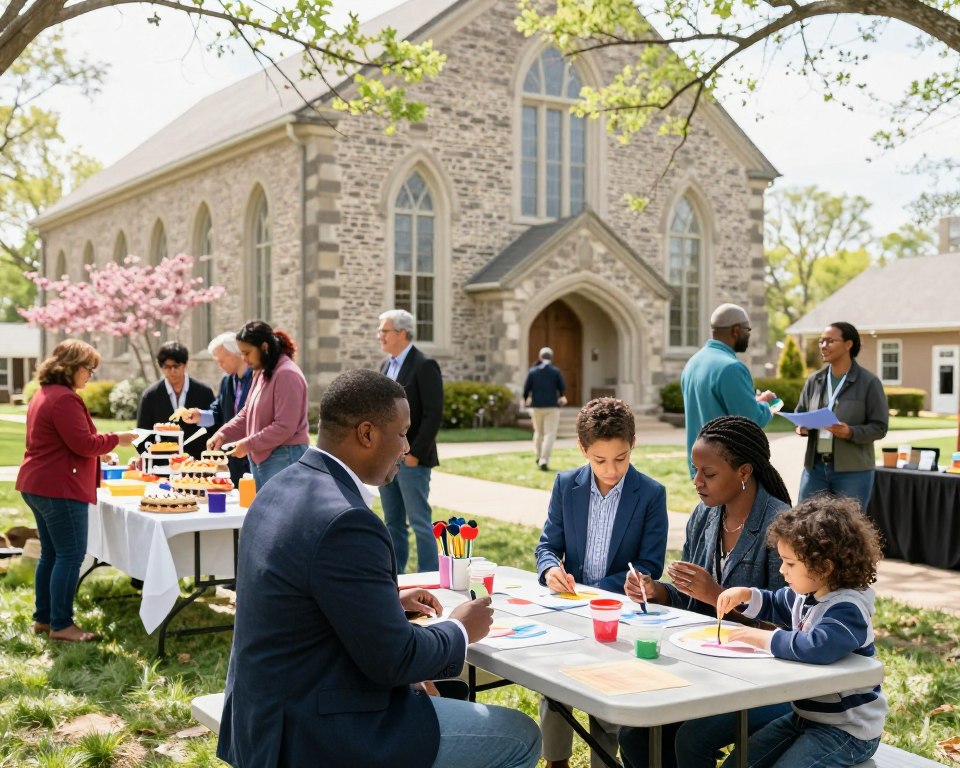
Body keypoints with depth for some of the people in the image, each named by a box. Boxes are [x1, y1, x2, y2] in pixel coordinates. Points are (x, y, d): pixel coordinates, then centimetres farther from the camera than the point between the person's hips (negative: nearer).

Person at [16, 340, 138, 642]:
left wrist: (105, 441, 20)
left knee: (51, 554, 16)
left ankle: (43, 618, 23)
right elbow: (83, 444, -20)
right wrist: (116, 439, -6)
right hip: (60, 488, -11)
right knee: (70, 556, -6)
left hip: (37, 485, 11)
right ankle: (61, 625, -2)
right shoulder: (64, 399, -18)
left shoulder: (44, 394, 16)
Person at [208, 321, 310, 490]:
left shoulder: (286, 375, -16)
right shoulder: (261, 373, 14)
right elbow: (246, 414, 17)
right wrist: (223, 434, 2)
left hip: (284, 459, -9)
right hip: (261, 457, 9)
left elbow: (284, 427, -20)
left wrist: (248, 444, -16)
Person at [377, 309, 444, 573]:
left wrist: (414, 454, -17)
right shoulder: (386, 365, 14)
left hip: (410, 460, -7)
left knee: (420, 522, -3)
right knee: (393, 522, 12)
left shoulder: (424, 366, -10)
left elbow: (434, 415, -15)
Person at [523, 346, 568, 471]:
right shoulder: (556, 371, -4)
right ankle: (544, 461, -13)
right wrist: (561, 396, 22)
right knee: (549, 434, -3)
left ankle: (539, 456, 19)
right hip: (552, 406, -2)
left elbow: (526, 388, -2)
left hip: (536, 406, 2)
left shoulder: (532, 371, 0)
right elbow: (562, 387, -1)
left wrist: (526, 398, 19)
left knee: (539, 432, 21)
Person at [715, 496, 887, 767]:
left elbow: (816, 647, -45)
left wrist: (764, 638, -30)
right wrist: (745, 595, 5)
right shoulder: (807, 595, 3)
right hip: (805, 716, 10)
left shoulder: (848, 609, -26)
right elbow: (775, 605, 26)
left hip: (848, 730, -10)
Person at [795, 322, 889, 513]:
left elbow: (879, 427, -6)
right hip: (815, 467, 4)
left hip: (853, 471, -4)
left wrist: (851, 433, -23)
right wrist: (801, 426, -6)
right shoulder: (814, 381, 8)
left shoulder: (869, 382, -5)